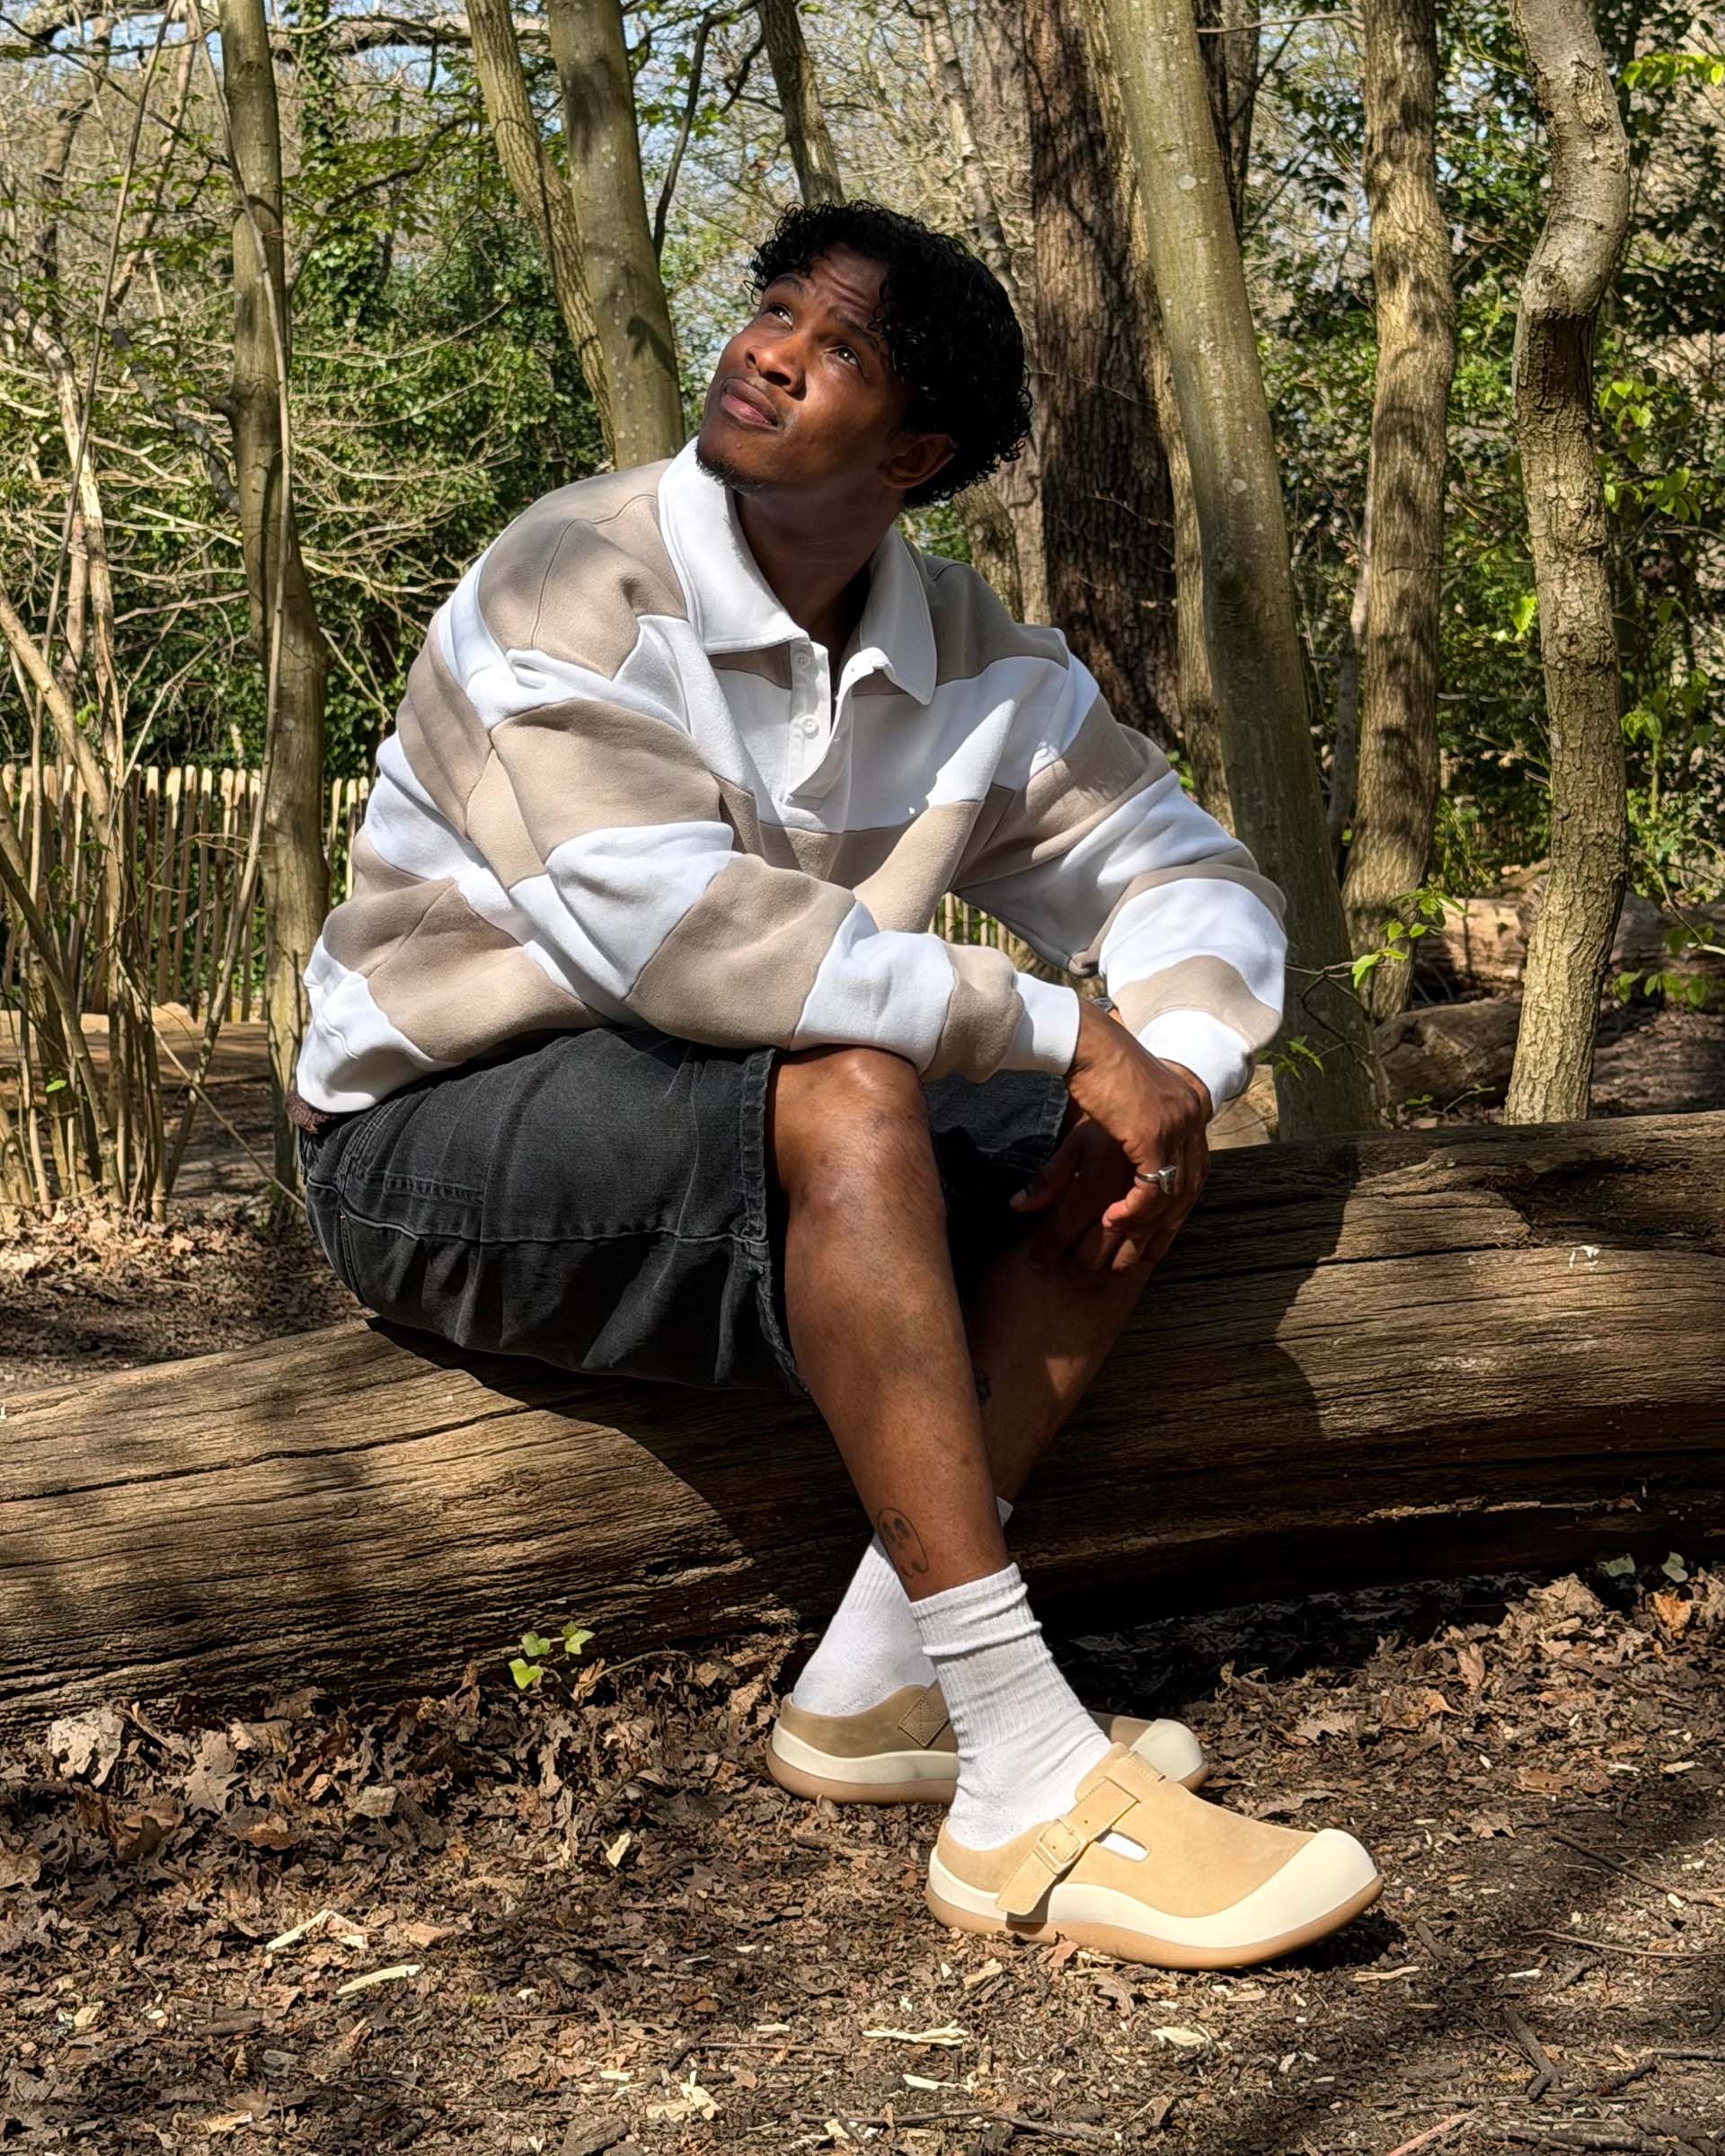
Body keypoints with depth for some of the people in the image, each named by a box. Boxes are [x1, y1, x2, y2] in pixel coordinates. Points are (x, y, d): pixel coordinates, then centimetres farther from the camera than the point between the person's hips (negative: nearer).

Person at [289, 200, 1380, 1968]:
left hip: (740, 1168, 7)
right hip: (439, 1144, -7)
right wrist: (1064, 1033, -28)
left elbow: (1186, 876, 5)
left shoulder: (971, 660, 1)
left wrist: (1172, 1074, -18)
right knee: (846, 1096, -33)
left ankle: (873, 1686, -14)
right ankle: (1026, 1792, -35)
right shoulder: (573, 588, -19)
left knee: (1109, 1147, -7)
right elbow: (675, 930, -32)